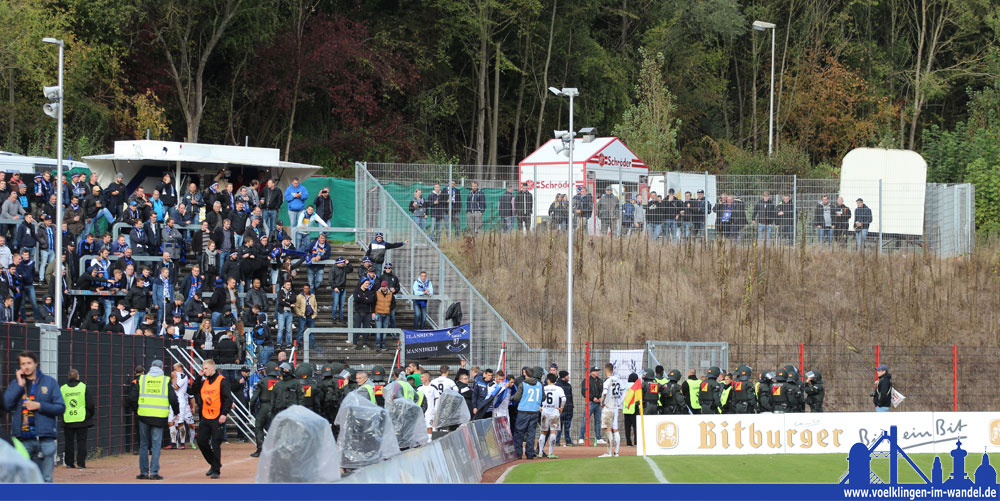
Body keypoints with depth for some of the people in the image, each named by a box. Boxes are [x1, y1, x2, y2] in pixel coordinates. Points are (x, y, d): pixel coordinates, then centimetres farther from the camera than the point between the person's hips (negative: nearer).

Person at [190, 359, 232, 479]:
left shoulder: (222, 381, -6)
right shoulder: (203, 382, 14)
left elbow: (228, 398, -10)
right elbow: (193, 392, 12)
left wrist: (224, 413, -18)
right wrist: (198, 377, 6)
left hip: (217, 419, -7)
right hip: (205, 418, 7)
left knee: (215, 445, -5)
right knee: (201, 442, 6)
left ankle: (216, 470, 2)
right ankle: (213, 464, 24)